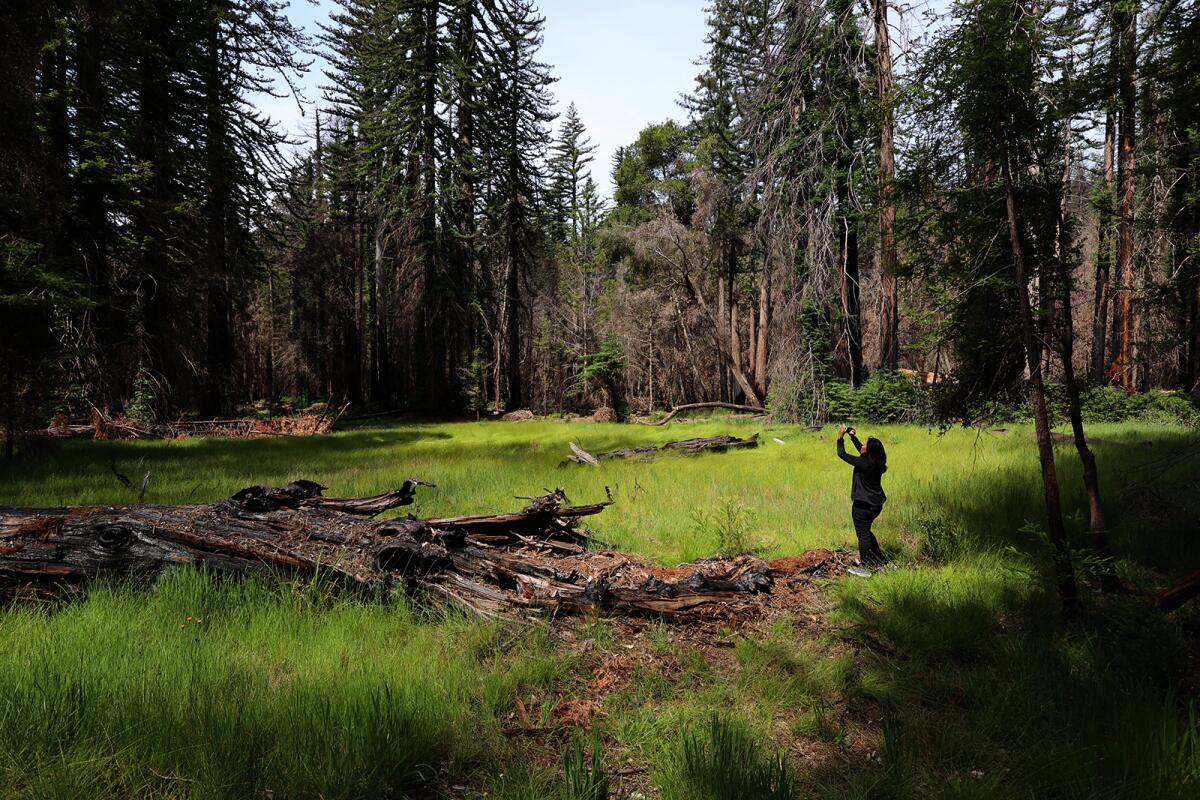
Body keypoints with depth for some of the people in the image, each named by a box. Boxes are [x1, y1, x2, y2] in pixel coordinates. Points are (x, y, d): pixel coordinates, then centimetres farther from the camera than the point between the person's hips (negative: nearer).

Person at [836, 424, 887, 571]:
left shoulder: (863, 463, -23)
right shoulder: (877, 462, -1)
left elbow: (842, 454, -13)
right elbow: (861, 452, 19)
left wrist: (840, 437, -4)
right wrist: (853, 437, 17)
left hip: (862, 505, -8)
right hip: (876, 504, 8)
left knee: (863, 535, 4)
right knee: (866, 531, 27)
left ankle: (866, 567, 11)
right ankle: (878, 557, 34)